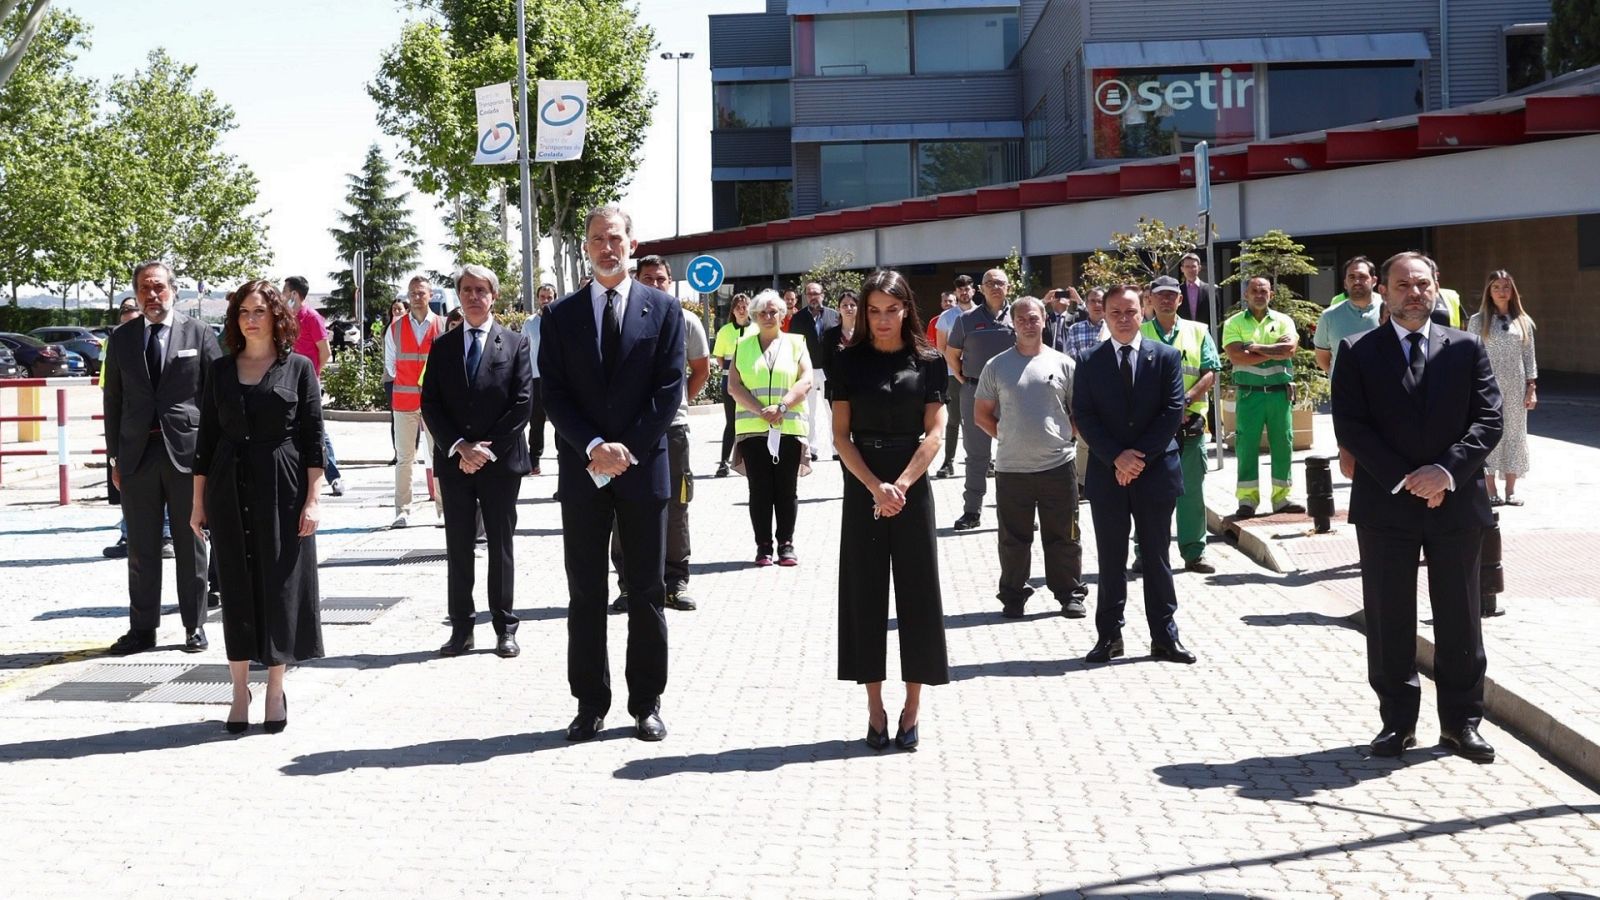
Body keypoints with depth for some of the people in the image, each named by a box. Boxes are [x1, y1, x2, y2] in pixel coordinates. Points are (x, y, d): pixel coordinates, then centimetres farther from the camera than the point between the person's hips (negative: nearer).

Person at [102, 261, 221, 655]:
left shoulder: (199, 333, 1)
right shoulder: (121, 338, 9)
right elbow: (113, 399, 11)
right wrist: (114, 457, 6)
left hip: (186, 450, -2)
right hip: (137, 453, 2)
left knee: (190, 545, 6)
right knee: (141, 548, 7)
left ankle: (194, 626, 14)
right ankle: (142, 629, 14)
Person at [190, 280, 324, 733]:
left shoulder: (298, 368, 1)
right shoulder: (221, 371, 8)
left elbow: (314, 437, -2)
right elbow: (207, 437, 9)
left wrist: (313, 499, -8)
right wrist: (198, 502, 7)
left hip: (282, 489, -2)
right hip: (229, 489, 2)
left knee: (280, 585, 1)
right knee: (236, 586, 5)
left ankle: (276, 690, 12)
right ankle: (240, 691, 13)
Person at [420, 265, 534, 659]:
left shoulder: (515, 343, 2)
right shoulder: (442, 346, 8)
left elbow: (523, 402, -6)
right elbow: (430, 405, 3)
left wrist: (488, 449, -12)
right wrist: (459, 447, -11)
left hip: (501, 462, -2)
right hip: (454, 461, 2)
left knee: (501, 546, 5)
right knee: (458, 548, 5)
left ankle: (505, 628, 11)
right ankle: (461, 628, 11)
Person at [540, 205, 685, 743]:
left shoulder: (663, 310, 4)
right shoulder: (561, 315, 7)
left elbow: (669, 389, -3)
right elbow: (553, 394, 1)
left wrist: (628, 450, -11)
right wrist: (593, 447, -13)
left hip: (644, 468, -1)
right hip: (581, 471, 1)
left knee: (646, 592, 5)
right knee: (586, 593, 5)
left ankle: (646, 703, 13)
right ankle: (590, 703, 13)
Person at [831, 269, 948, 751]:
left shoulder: (928, 362, 2)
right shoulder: (850, 361, 2)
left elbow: (934, 432, -3)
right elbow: (841, 433, -1)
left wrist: (900, 486, -14)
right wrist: (874, 487, -13)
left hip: (912, 485, 0)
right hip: (862, 486, 1)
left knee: (917, 591, 0)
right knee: (865, 590, 3)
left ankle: (912, 707, 8)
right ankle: (875, 707, 10)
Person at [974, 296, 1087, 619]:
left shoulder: (1062, 364, 5)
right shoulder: (997, 366, 4)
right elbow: (981, 414, 10)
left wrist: (1065, 437, 2)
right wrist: (1008, 436, 3)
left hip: (1058, 464, 0)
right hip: (1011, 468, 0)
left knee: (1063, 537, 6)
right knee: (1013, 538, 8)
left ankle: (1070, 595, 17)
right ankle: (1013, 597, 19)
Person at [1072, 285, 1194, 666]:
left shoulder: (1166, 357, 2)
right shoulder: (1090, 364, 4)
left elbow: (1173, 411, -5)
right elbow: (1083, 416, -1)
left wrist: (1140, 456, -12)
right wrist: (1116, 458, -13)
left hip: (1156, 471, -1)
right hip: (1106, 473, 1)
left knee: (1157, 557, 6)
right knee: (1111, 559, 6)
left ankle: (1164, 636, 12)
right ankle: (1109, 635, 13)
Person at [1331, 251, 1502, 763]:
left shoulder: (1467, 348, 6)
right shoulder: (1358, 353, 2)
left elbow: (1488, 420, -1)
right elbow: (1350, 428, -5)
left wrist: (1447, 471, -16)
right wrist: (1404, 480, -14)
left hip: (1456, 503, 1)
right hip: (1385, 506, -1)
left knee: (1460, 620, 8)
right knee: (1389, 622, 5)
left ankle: (1461, 722, 18)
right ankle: (1397, 722, 16)